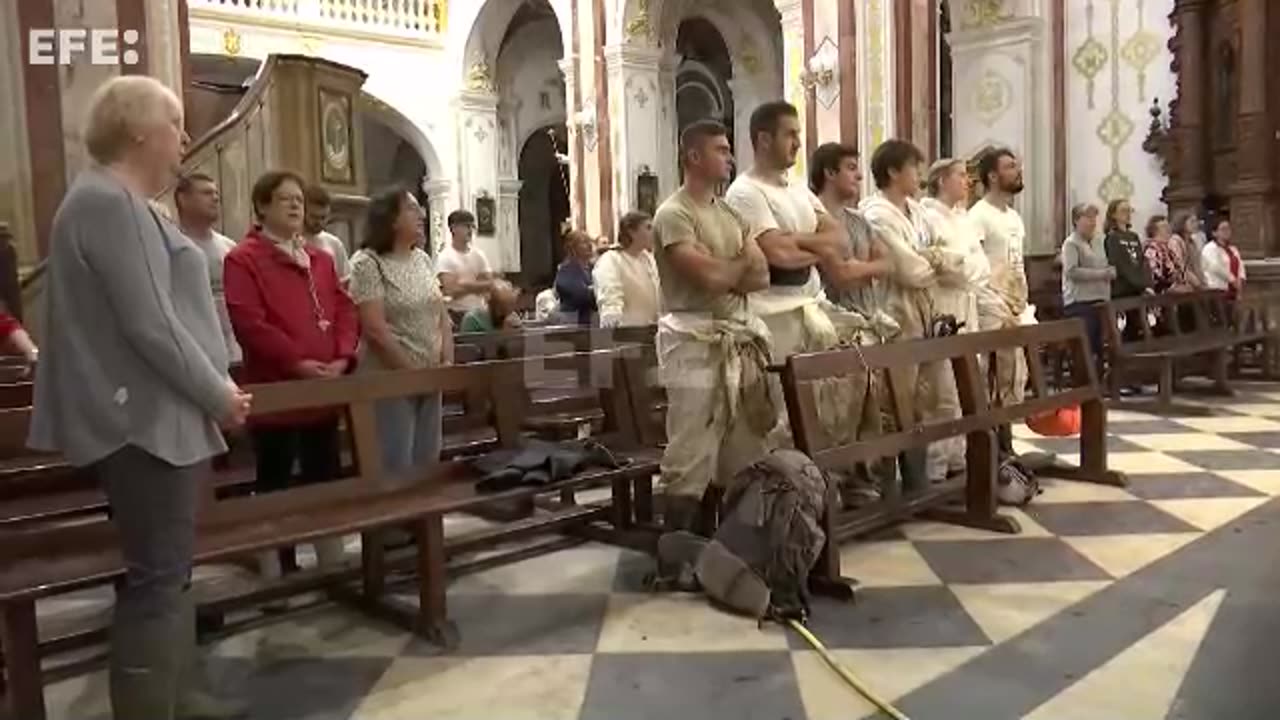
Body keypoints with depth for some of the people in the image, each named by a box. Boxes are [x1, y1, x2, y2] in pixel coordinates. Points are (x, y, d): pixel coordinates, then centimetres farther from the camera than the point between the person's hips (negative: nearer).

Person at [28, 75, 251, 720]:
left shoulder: (120, 201, 18)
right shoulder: (108, 203, -16)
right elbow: (150, 324, -21)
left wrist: (211, 390, 17)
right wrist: (218, 394, -12)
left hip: (159, 414, 11)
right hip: (145, 421, -11)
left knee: (167, 569, 16)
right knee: (157, 577, -4)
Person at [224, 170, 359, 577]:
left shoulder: (320, 259, 15)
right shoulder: (243, 259, -6)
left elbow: (344, 310, 10)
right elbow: (249, 322, -17)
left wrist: (342, 357, -6)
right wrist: (296, 362, -20)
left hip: (324, 390, 6)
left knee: (326, 479, 14)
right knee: (276, 485, 4)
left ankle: (333, 562, 27)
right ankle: (279, 571, 14)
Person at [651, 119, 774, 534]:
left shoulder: (730, 214, 18)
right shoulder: (674, 214, -9)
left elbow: (761, 277, 10)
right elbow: (710, 278, -18)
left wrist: (725, 271, -9)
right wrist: (743, 260, 2)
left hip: (738, 339, 8)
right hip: (696, 342, -8)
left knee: (744, 453, 12)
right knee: (691, 456, -5)